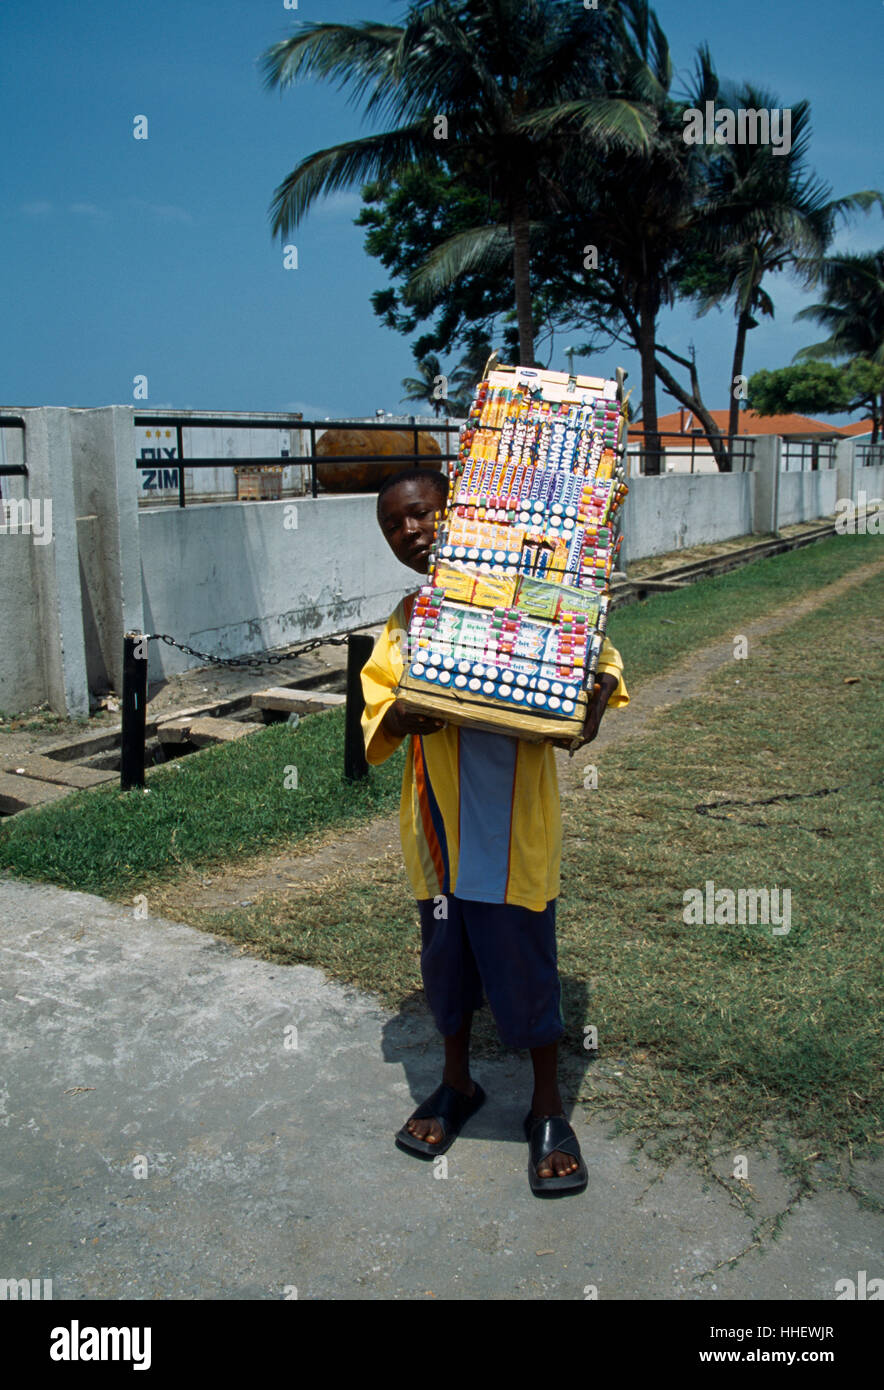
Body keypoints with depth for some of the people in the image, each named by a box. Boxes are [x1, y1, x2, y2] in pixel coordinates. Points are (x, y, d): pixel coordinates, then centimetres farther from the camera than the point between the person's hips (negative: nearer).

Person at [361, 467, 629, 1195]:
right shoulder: (403, 621, 9)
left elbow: (598, 658, -1)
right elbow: (376, 714, 3)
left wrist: (595, 698, -24)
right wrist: (403, 716, -21)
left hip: (513, 822, -4)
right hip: (437, 824, 4)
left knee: (525, 962, 5)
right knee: (447, 956, 17)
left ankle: (549, 1108, 27)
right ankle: (457, 1083, 41)